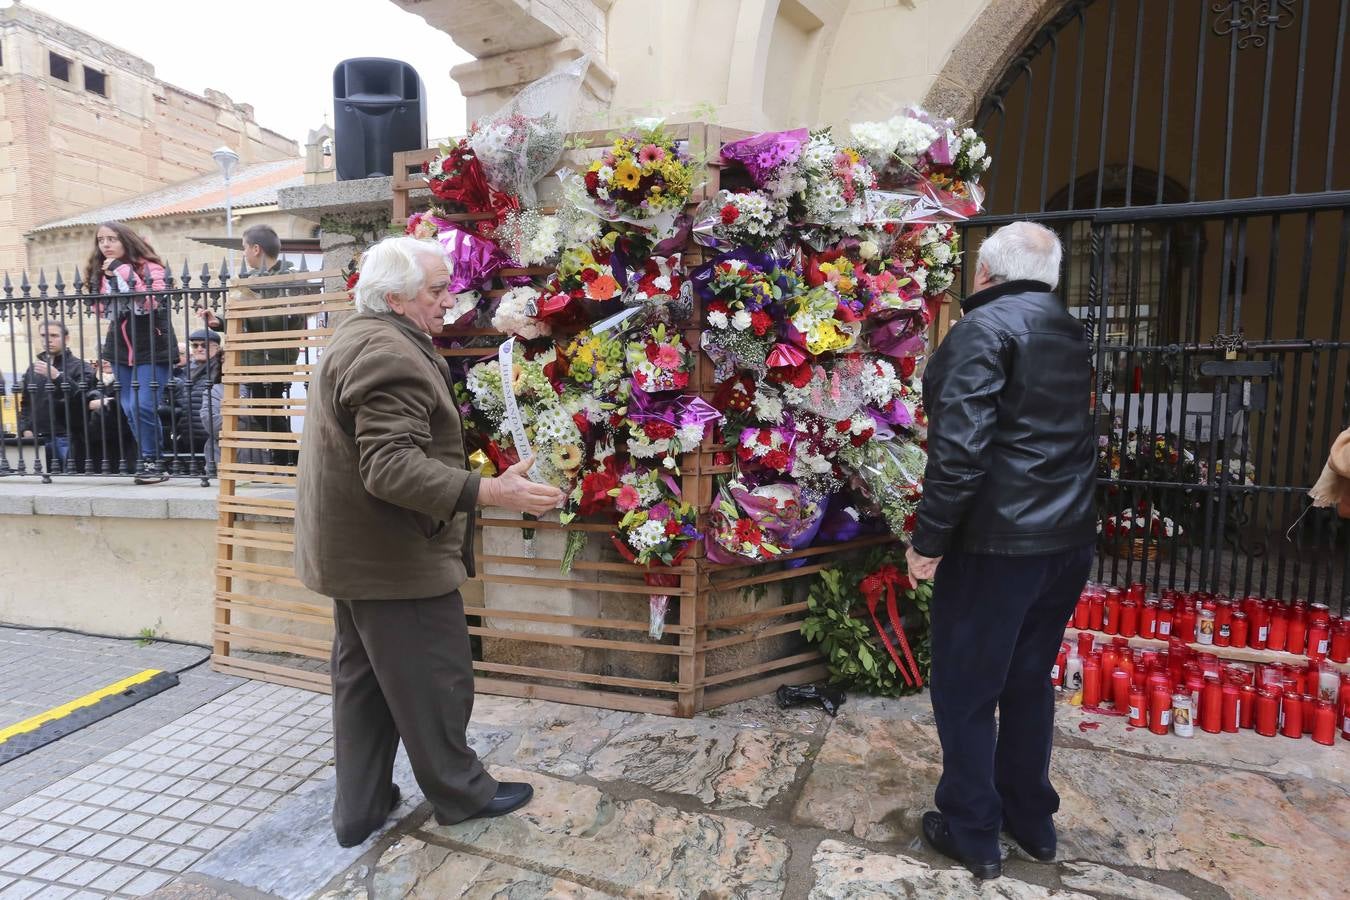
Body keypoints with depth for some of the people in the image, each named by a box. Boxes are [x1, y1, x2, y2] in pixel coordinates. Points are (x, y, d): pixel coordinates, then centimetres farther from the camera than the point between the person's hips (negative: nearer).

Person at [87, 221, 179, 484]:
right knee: (130, 410, 6)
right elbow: (101, 310, 16)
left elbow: (153, 303, -21)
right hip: (121, 349, 6)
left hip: (153, 349, -6)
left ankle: (150, 462, -2)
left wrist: (123, 274, -22)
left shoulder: (149, 267, -8)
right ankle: (149, 462, 16)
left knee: (143, 406, -15)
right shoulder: (101, 272, 11)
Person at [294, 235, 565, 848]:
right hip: (394, 557, -11)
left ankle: (359, 808, 32)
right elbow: (392, 467, -30)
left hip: (352, 550, 11)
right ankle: (460, 795, 24)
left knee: (362, 679, 18)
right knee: (434, 679, 6)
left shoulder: (357, 339, 14)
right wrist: (491, 492, -33)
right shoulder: (389, 355, -22)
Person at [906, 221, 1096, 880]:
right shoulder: (1069, 333, 14)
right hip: (1066, 539, 8)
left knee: (966, 691, 7)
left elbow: (961, 444, -22)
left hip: (997, 542, -8)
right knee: (1029, 681, 20)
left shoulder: (985, 326, -13)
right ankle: (1031, 819, 34)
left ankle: (972, 833, 20)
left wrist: (929, 538, -17)